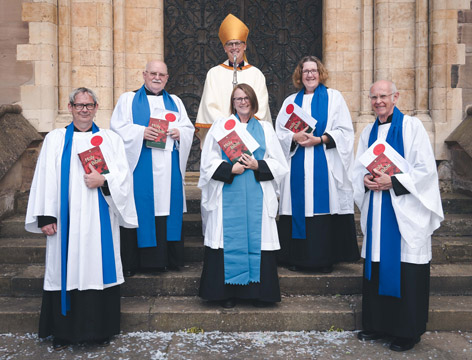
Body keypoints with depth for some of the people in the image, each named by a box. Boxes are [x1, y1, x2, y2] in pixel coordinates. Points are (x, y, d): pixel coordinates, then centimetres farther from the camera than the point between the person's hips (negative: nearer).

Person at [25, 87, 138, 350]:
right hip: (66, 219, 0)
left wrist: (104, 181, -16)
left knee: (97, 267, 2)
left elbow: (124, 176, 4)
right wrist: (45, 216, -5)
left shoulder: (111, 139, 10)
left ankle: (101, 329, 14)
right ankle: (64, 330, 15)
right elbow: (45, 179, 3)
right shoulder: (55, 139, 9)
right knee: (67, 269, 2)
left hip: (99, 220, 0)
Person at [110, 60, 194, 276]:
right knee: (140, 209, -6)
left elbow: (189, 129, 14)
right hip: (139, 168, -3)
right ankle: (131, 262, 0)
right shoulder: (128, 100, 11)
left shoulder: (175, 102, 20)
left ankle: (167, 259, 8)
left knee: (168, 208, 1)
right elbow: (117, 128, -1)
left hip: (168, 168, 3)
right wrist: (141, 132, -16)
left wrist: (179, 133, -8)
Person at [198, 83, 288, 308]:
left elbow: (278, 164, 9)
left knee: (257, 239, 0)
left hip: (257, 197, 1)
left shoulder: (265, 129, 15)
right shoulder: (221, 126, 11)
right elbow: (208, 161, 3)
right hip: (228, 196, -1)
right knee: (229, 240, -2)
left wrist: (258, 166, -8)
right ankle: (228, 292, 7)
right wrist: (230, 169, -12)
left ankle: (258, 292, 10)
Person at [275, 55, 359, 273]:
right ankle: (297, 257, 8)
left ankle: (325, 259, 4)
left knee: (323, 205, -4)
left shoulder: (333, 97, 9)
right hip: (298, 166, 2)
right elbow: (280, 133, 10)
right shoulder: (291, 101, 17)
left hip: (325, 165, -2)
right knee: (299, 206, 0)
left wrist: (320, 139, -12)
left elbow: (344, 132, 1)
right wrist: (295, 138, -11)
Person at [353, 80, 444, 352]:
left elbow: (426, 171, -10)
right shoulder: (369, 132, 14)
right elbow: (359, 168, 17)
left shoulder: (412, 126, -4)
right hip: (376, 212, 6)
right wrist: (365, 179, -6)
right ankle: (377, 324, 22)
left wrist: (392, 182, -17)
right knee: (376, 267, 8)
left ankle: (408, 331, 11)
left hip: (405, 212, -5)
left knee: (406, 271, -2)